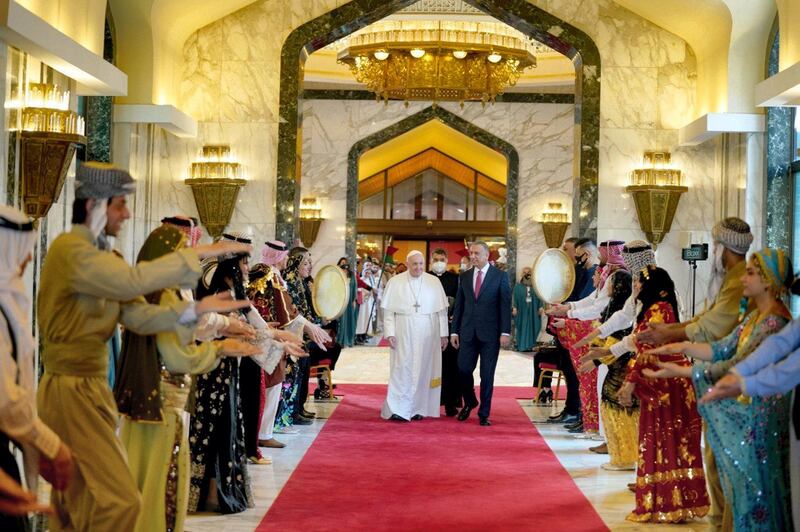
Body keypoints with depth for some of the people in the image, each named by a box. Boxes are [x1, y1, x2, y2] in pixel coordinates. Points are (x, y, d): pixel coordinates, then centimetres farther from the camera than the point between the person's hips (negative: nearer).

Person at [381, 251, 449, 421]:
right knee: (402, 369, -5)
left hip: (427, 334, 1)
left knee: (423, 369, 4)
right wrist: (390, 333, -7)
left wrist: (443, 334, 0)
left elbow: (442, 310, 4)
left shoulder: (434, 282, 3)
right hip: (403, 333, -1)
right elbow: (388, 311, 1)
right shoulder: (395, 282, 1)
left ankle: (418, 408, 11)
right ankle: (398, 409, -5)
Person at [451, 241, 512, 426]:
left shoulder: (500, 277, -1)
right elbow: (458, 305, 11)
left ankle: (484, 414, 12)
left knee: (487, 375, 1)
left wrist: (505, 332, -11)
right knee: (463, 370, -2)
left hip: (490, 333, -3)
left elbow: (505, 305, -4)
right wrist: (454, 331, 6)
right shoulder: (464, 277, 9)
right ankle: (469, 402, 25)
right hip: (468, 332, 3)